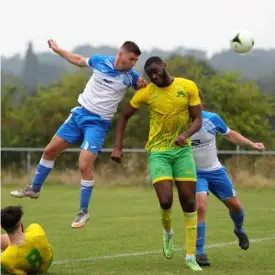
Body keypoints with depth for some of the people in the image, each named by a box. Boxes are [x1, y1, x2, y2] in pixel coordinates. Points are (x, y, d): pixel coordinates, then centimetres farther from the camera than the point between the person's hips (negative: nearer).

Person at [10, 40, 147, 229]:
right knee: (50, 150, 11)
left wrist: (143, 85, -18)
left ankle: (84, 212, -1)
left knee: (84, 166, -16)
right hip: (80, 114, 4)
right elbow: (79, 60, 16)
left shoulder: (130, 76, -9)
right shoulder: (100, 61, -4)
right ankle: (34, 189, 32)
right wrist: (57, 50, 22)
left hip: (98, 123, -4)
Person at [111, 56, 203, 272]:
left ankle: (191, 256, 10)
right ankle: (168, 232, 18)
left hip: (182, 149, 1)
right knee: (166, 201, -17)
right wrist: (118, 147, -1)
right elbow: (124, 117, 6)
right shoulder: (146, 93, -5)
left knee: (189, 202, 0)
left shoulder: (188, 87, -5)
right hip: (158, 152, -1)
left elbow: (197, 120, -4)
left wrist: (185, 135, -24)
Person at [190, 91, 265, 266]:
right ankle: (199, 252, -13)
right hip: (195, 173, -3)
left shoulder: (212, 119, -11)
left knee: (235, 205, 13)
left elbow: (230, 135, 6)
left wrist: (252, 144, -1)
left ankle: (239, 230, 48)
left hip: (216, 171, 3)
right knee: (200, 207, -24)